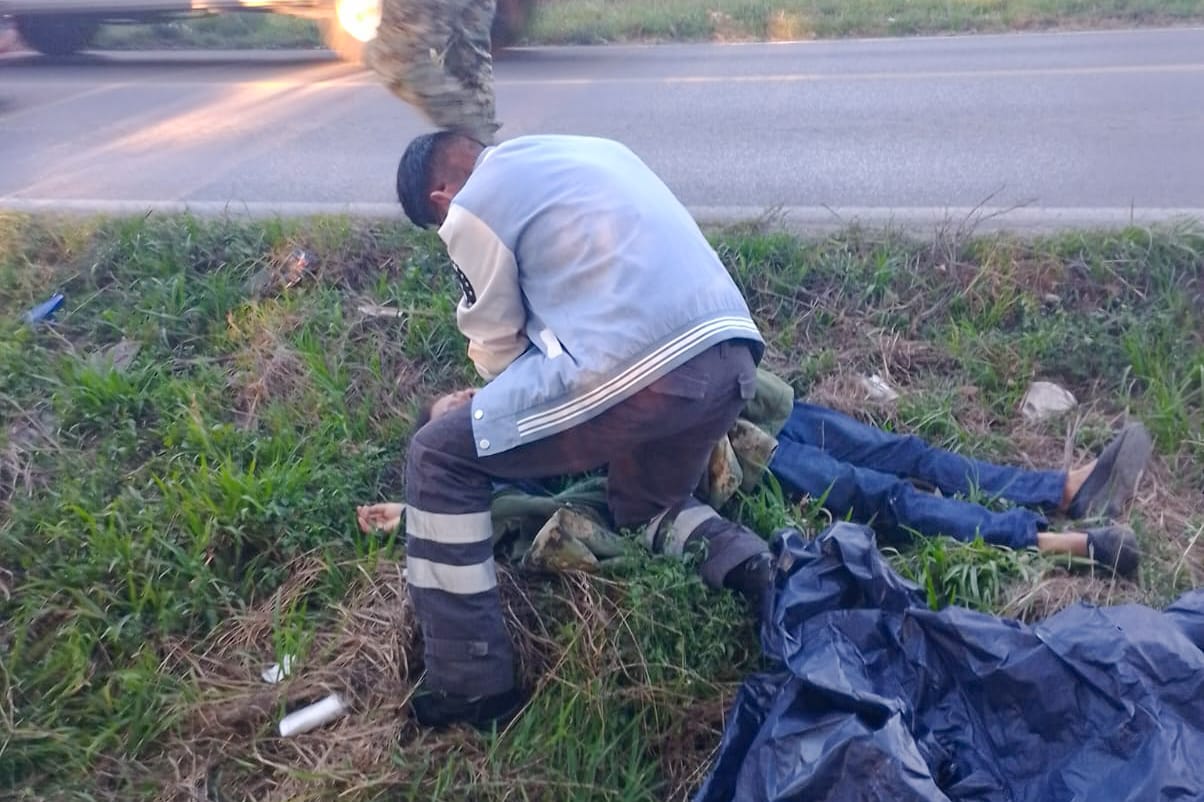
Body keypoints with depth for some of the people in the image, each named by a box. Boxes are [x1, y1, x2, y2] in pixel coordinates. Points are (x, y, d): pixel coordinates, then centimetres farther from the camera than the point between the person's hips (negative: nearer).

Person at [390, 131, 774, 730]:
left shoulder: (471, 209, 7)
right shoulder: (588, 149, 28)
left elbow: (497, 347, 13)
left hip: (639, 375, -8)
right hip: (732, 356, 9)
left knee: (437, 459, 9)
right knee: (643, 505, 35)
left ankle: (471, 685, 12)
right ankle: (749, 567, 8)